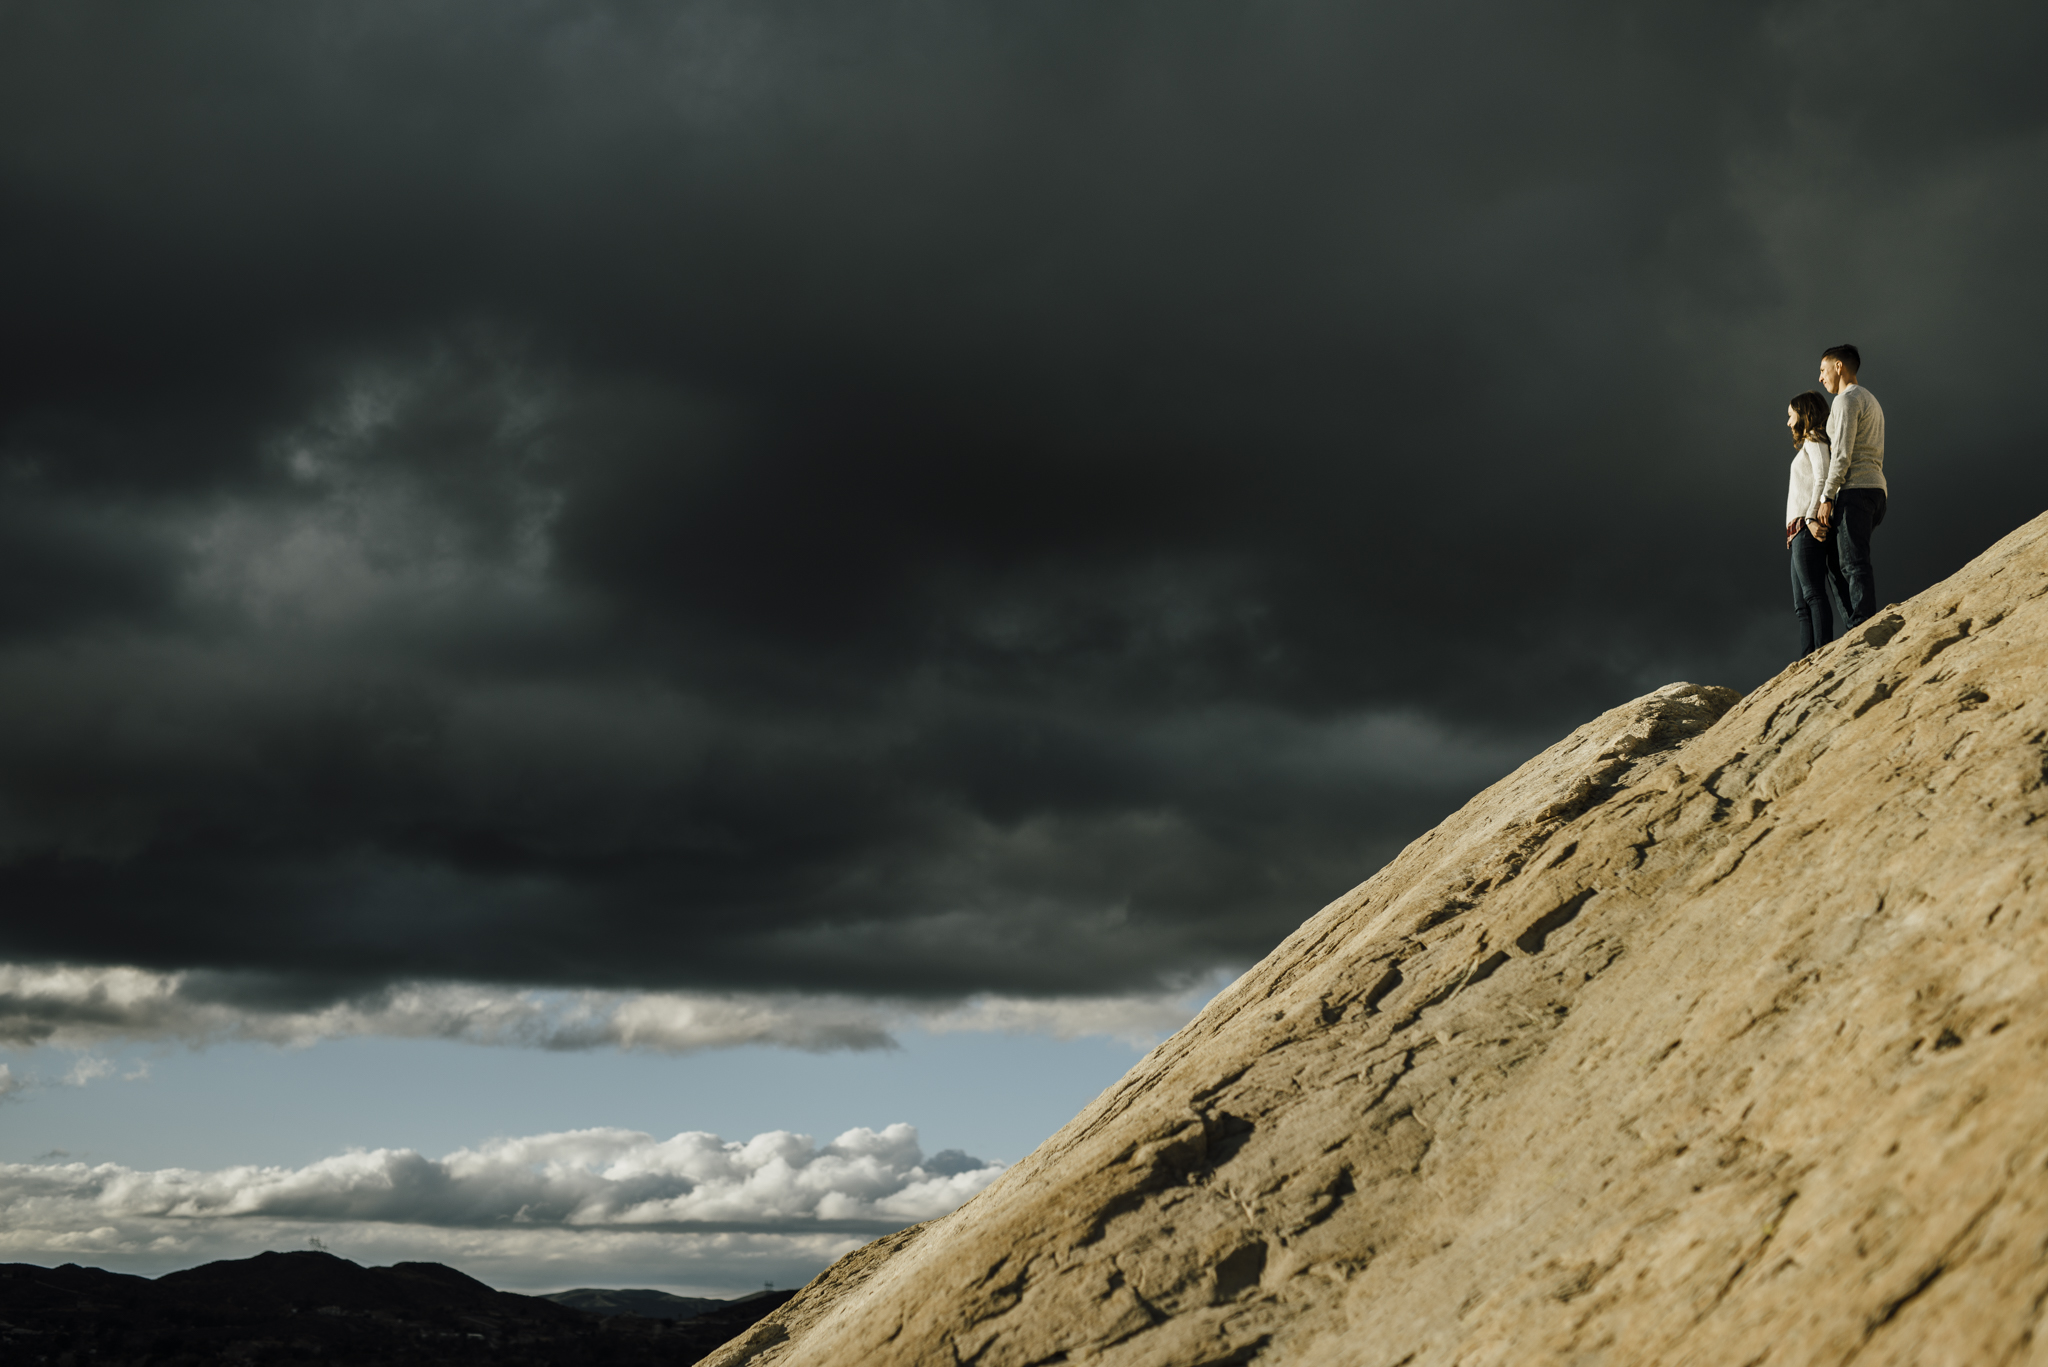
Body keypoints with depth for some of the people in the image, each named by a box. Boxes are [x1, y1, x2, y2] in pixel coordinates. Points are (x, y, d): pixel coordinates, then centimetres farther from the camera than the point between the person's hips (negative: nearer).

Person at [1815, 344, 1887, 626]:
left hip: (1855, 488, -10)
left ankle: (1862, 629, -26)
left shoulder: (1847, 400, -5)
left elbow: (1842, 454, -14)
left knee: (1854, 563, -16)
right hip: (1877, 487, 10)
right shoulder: (1871, 401, 26)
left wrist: (1826, 497, -14)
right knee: (1848, 561, 7)